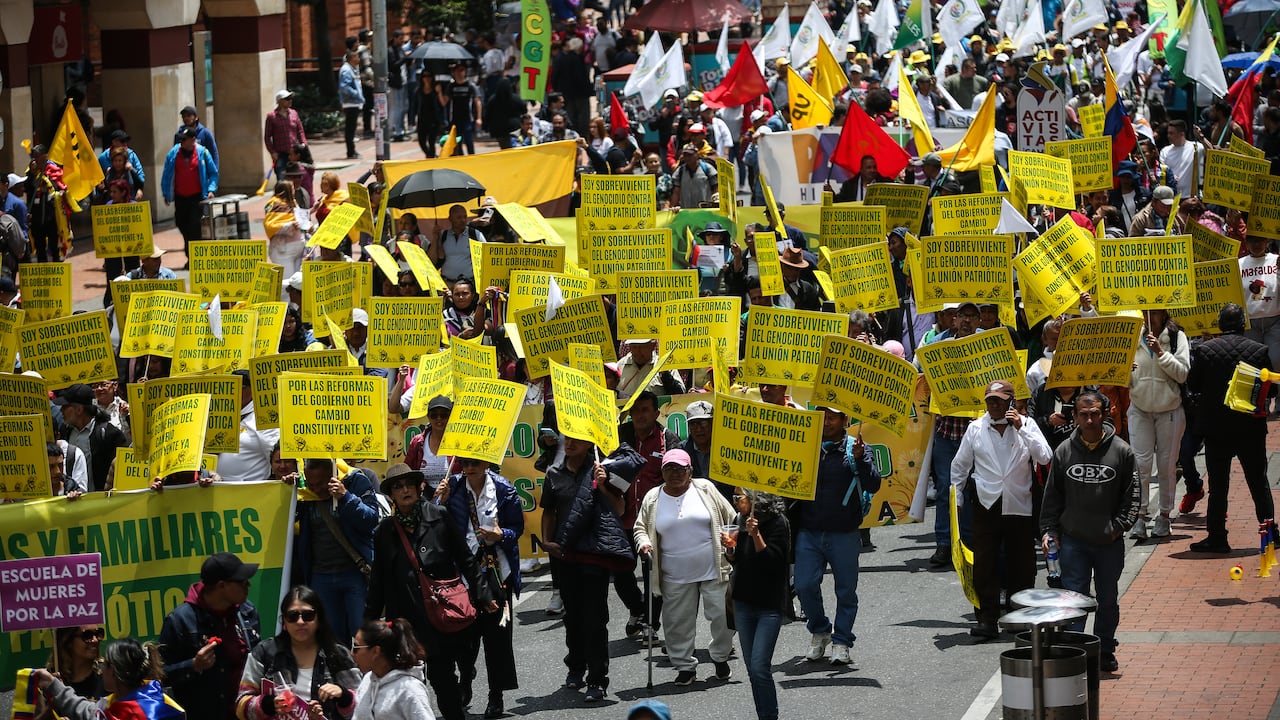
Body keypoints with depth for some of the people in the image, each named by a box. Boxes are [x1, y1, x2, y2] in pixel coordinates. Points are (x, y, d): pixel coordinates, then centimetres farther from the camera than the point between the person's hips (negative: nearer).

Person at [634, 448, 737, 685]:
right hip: (675, 577, 1)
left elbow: (730, 517, 9)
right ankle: (685, 666, 15)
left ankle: (720, 657, 20)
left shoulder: (705, 489, 2)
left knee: (722, 616, -1)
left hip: (713, 571, -1)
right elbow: (641, 527, 12)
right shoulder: (652, 499, 5)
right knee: (678, 622, 3)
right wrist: (643, 542, -9)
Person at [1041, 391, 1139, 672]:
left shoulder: (1121, 451, -2)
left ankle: (1105, 651, 27)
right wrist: (1048, 530, 0)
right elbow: (1052, 496, 7)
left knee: (1108, 600, 12)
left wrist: (1119, 526, -8)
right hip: (1072, 541, 0)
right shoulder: (1064, 452, 1)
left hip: (1109, 543, 0)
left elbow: (1132, 495, 2)